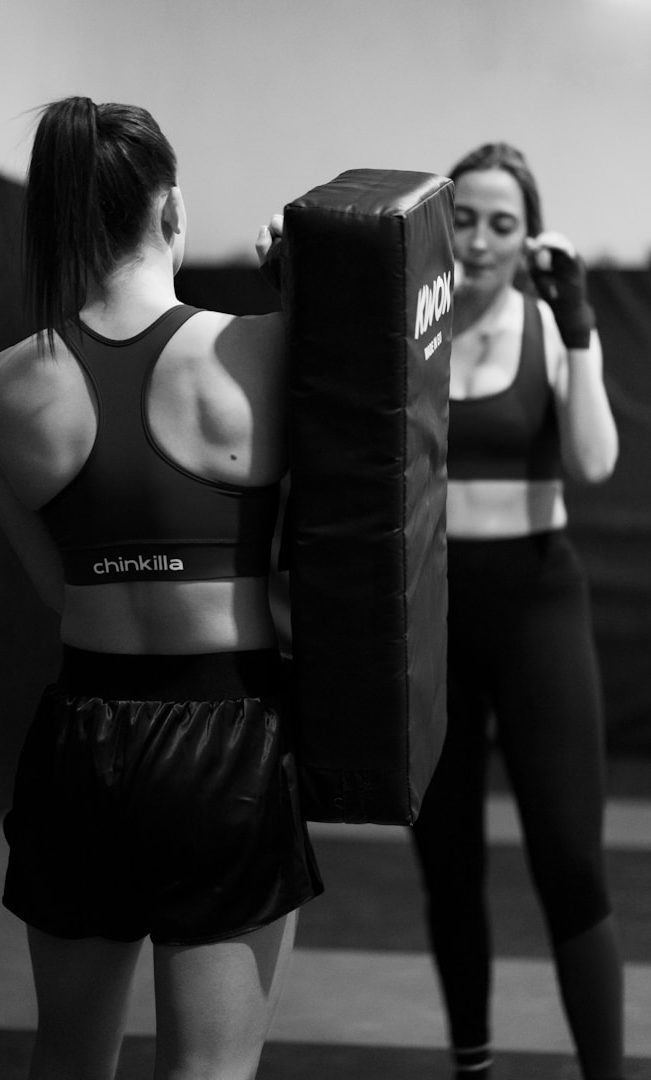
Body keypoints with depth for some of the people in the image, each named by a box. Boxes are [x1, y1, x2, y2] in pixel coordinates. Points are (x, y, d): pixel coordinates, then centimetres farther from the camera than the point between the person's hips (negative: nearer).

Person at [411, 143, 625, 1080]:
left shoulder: (554, 329, -2)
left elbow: (594, 464, -15)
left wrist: (579, 326, -20)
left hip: (535, 600, -1)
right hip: (425, 604, 1)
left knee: (570, 863, -6)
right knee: (446, 858, 12)